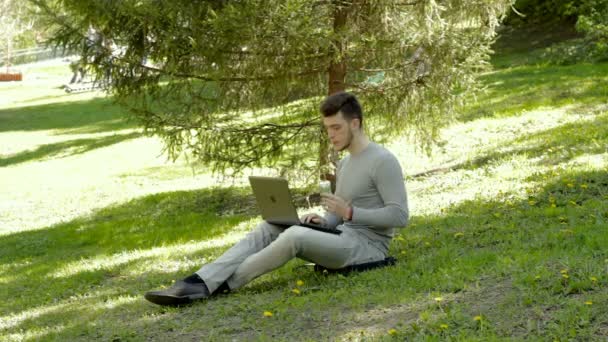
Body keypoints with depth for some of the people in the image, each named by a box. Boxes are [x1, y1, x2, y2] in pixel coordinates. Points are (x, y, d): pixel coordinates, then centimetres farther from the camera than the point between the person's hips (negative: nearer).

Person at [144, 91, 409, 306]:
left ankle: (218, 284, -28)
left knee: (296, 235, -33)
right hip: (341, 240, 9)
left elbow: (400, 216, -17)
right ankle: (198, 283, -26)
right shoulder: (345, 164, 19)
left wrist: (350, 212, -21)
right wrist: (323, 220, 2)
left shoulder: (383, 161, -10)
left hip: (367, 245, -9)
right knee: (269, 228, -9)